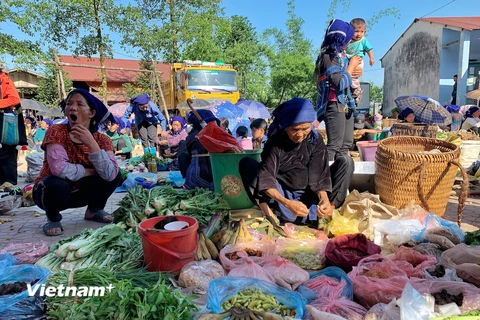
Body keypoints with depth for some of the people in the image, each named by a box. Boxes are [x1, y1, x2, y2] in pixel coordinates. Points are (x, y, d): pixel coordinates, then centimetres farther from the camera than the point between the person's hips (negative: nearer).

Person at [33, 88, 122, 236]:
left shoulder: (102, 140, -13)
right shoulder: (56, 132, -22)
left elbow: (110, 174, -28)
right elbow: (60, 169, -37)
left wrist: (92, 144, -34)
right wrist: (90, 171, -21)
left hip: (79, 191, 4)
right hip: (50, 191, -3)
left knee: (115, 175, -15)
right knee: (57, 183, -36)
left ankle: (94, 210, 13)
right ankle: (53, 218, -2)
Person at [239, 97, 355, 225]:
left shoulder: (316, 141, -8)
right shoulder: (275, 142, -15)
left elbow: (319, 177, -11)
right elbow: (266, 179, -25)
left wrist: (324, 199, -33)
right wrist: (287, 203, -41)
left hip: (309, 196, 2)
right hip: (282, 197, -2)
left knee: (345, 161, -14)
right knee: (246, 164, -21)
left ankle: (328, 214, -24)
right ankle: (269, 215, -29)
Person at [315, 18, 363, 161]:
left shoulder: (340, 55, 12)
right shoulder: (328, 57, -15)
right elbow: (340, 83, -22)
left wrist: (355, 72, 2)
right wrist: (351, 66, -8)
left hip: (345, 105, 10)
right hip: (334, 106, -9)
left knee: (346, 143, 14)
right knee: (334, 144, -8)